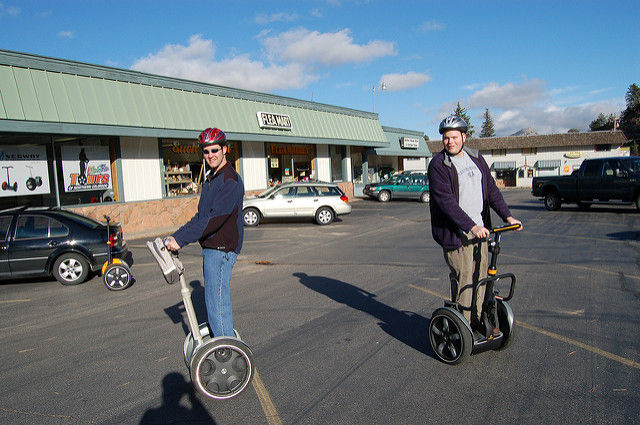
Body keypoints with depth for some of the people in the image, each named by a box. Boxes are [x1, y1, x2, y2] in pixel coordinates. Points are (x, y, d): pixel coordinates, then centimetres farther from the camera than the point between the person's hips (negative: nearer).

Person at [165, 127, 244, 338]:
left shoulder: (231, 181, -16)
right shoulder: (211, 179, 17)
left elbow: (215, 219, -25)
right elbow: (201, 216, 20)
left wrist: (181, 239, -24)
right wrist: (177, 235, 11)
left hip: (222, 248, -10)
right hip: (210, 247, 10)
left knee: (217, 301, -7)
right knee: (216, 298, 18)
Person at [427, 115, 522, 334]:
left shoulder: (475, 158, 11)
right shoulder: (437, 165, -10)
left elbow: (491, 189, 13)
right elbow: (446, 201, -19)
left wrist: (507, 216, 3)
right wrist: (470, 226, -25)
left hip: (480, 228, 7)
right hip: (456, 232, -7)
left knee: (480, 275, 13)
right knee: (463, 278, -4)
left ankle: (477, 319, 28)